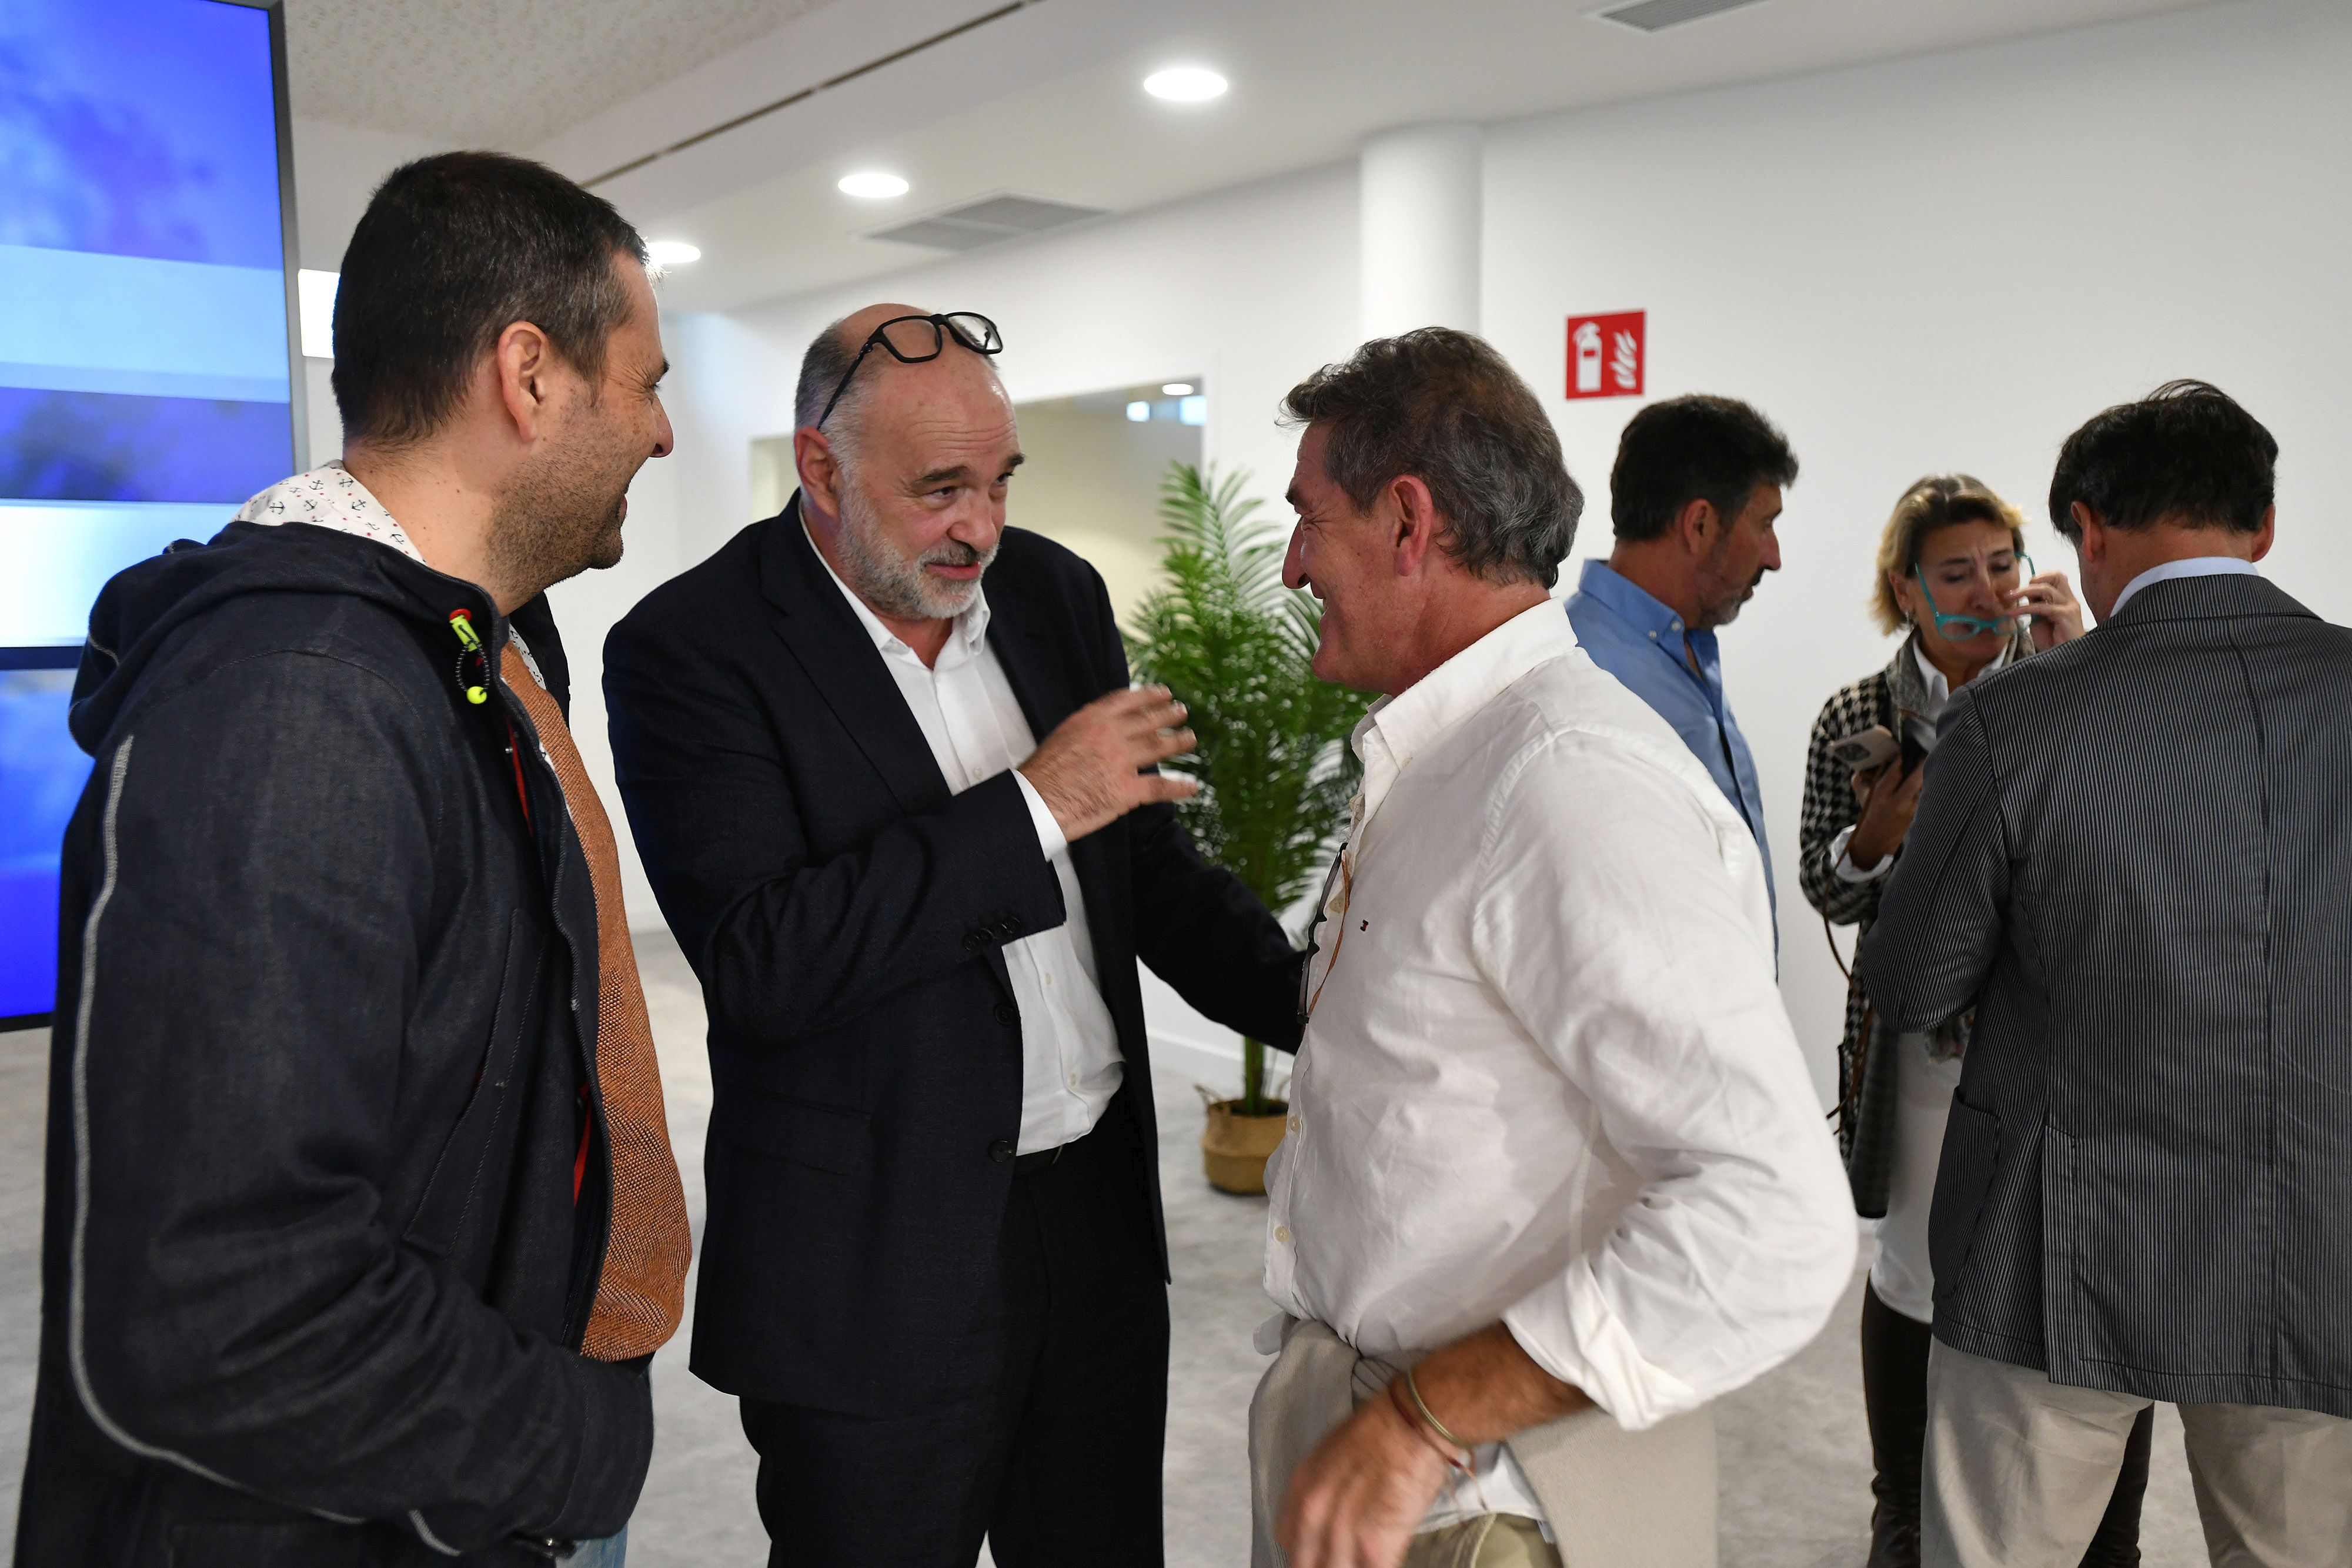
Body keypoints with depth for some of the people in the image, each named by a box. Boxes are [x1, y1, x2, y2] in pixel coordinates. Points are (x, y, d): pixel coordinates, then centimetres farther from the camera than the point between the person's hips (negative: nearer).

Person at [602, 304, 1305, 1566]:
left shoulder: (1055, 591, 4)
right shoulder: (689, 649, -13)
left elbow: (1149, 863, 11)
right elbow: (757, 967, -24)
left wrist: (1323, 1009, -4)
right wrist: (1032, 807, -24)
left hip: (1101, 1214, 6)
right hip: (875, 1266, -5)